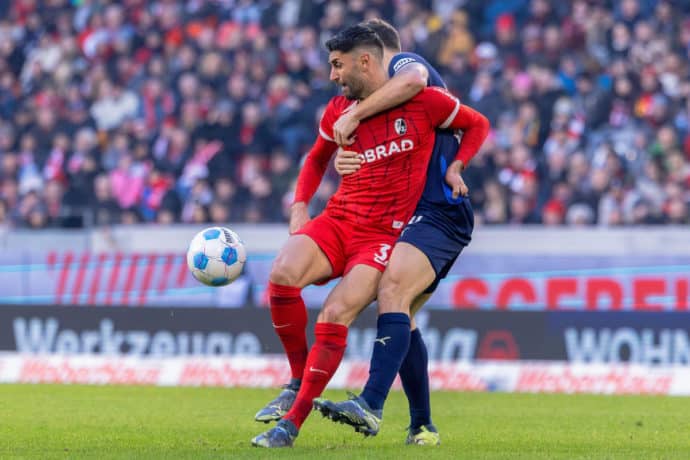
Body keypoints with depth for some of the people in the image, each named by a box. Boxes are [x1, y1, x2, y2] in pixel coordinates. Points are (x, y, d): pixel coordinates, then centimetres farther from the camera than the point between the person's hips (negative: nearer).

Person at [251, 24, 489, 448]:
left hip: (385, 235, -4)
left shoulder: (422, 101, -3)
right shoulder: (338, 112, 9)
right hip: (336, 221, 4)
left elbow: (478, 125, 13)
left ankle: (293, 423, -14)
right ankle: (298, 380, -6)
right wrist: (300, 205, 13)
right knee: (283, 274, -26)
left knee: (335, 317, -23)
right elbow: (317, 159, 28)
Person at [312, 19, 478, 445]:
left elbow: (414, 79, -26)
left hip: (439, 211, -11)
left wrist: (355, 116, -21)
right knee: (401, 316, 9)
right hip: (421, 214, 11)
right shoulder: (387, 107, 27)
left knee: (392, 291, -26)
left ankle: (371, 406, -40)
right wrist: (345, 163, -2)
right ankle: (423, 426, 13)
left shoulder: (403, 61, 0)